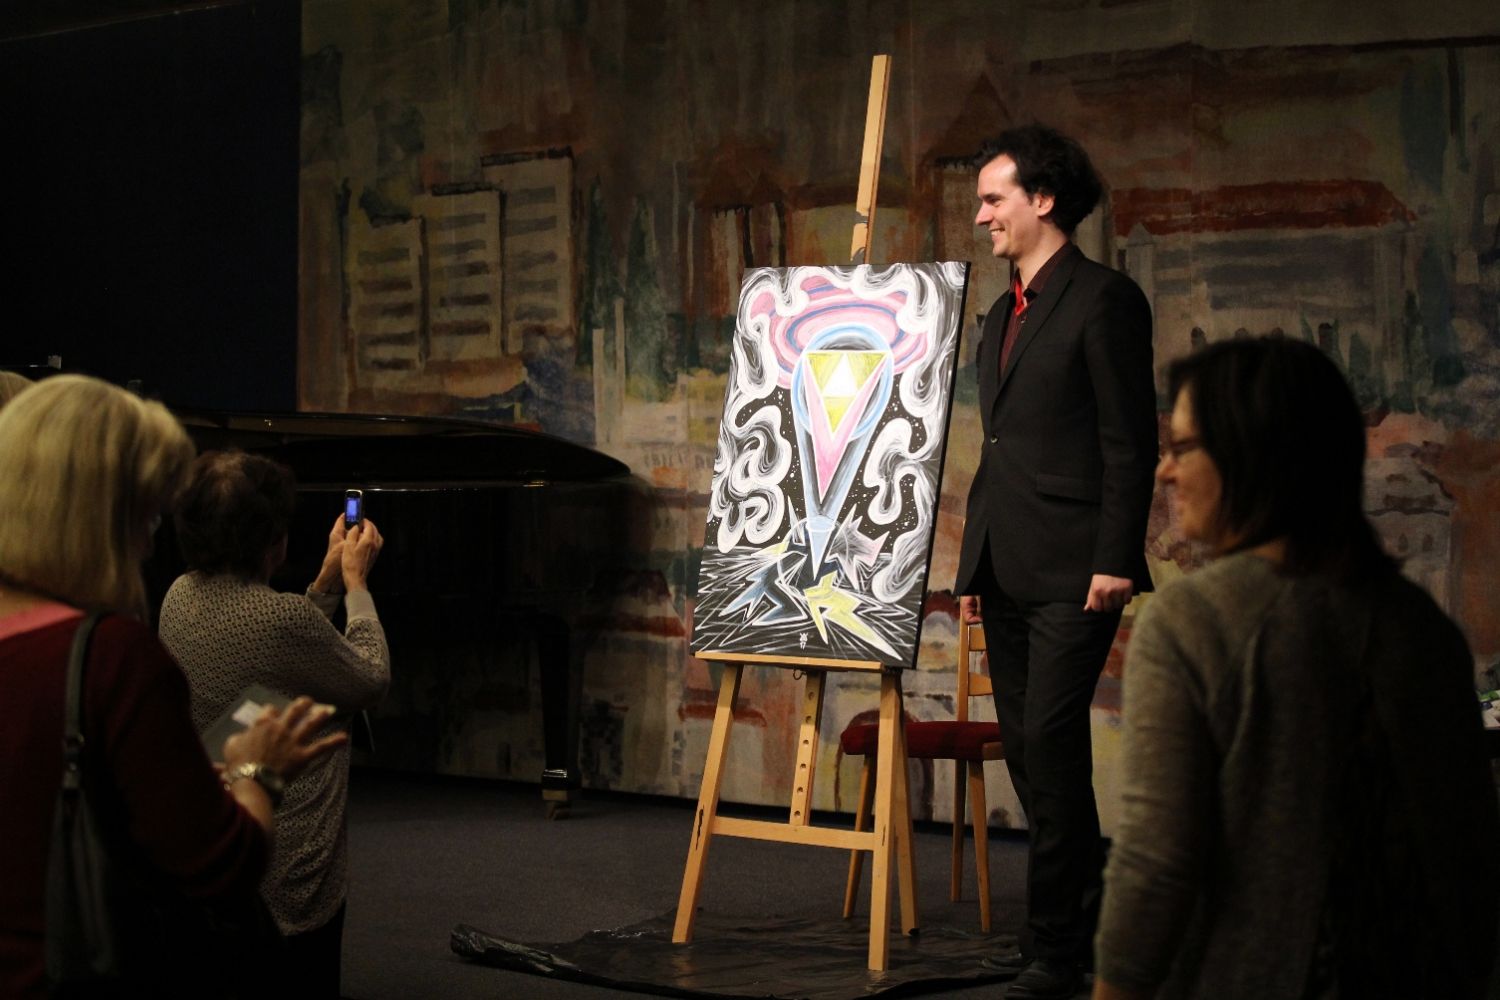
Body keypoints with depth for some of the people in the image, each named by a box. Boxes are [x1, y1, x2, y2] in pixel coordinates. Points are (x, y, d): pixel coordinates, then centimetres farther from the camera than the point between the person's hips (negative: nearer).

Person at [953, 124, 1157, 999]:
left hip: (1074, 569, -9)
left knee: (1050, 739, -12)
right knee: (1029, 748, 9)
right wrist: (974, 565, 19)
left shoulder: (1104, 300, -7)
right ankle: (1082, 913, 20)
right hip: (1007, 572, 9)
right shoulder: (1003, 317, 19)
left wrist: (1114, 560, -17)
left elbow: (1131, 442, -11)